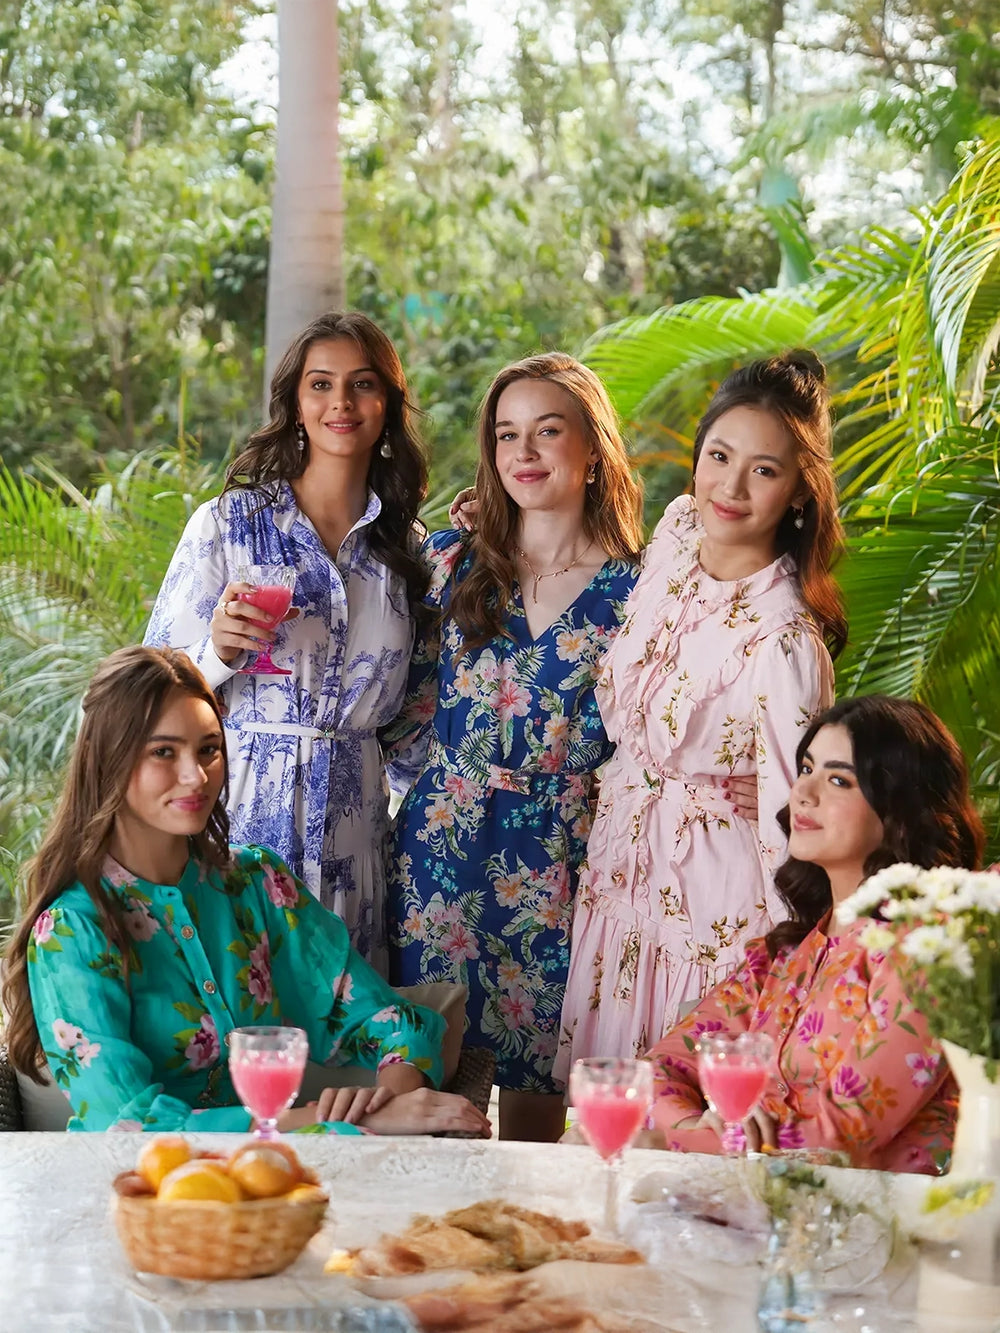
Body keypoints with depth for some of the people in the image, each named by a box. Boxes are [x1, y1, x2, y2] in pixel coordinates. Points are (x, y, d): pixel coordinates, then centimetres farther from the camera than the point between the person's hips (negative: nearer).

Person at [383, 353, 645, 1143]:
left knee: (536, 1090, 5)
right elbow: (407, 720, 10)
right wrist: (446, 791, 4)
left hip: (562, 871, -1)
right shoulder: (451, 564, 6)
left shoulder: (635, 593, 1)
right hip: (443, 860, 1)